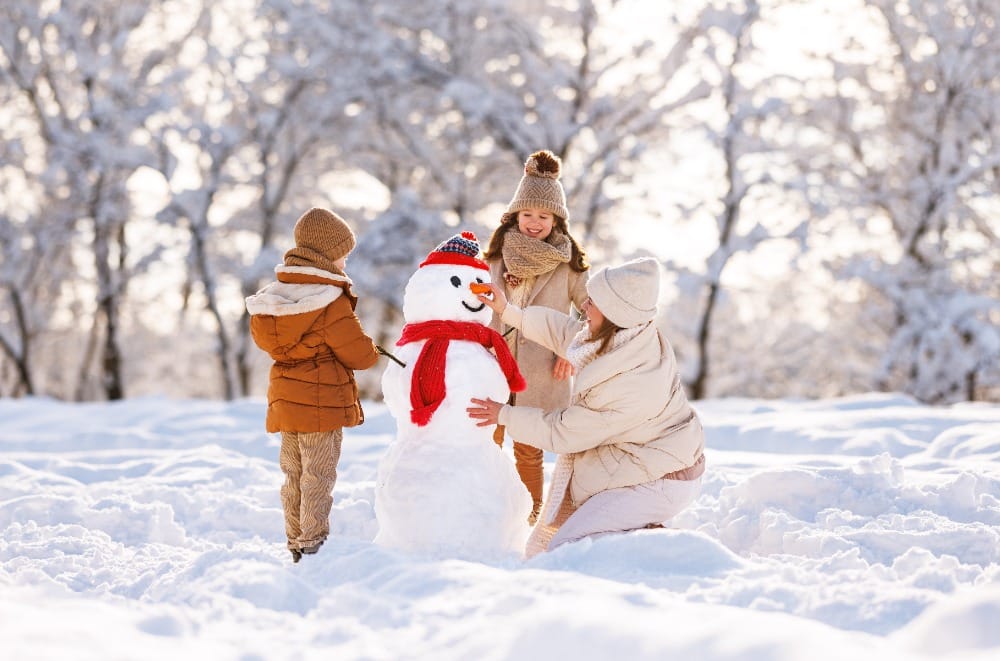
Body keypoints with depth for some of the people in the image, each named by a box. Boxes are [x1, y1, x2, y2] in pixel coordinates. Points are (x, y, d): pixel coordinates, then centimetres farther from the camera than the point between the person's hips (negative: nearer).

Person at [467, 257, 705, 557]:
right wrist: (508, 311, 10)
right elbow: (565, 331, 11)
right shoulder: (627, 339, -12)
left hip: (656, 481, -9)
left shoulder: (630, 386, -35)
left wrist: (505, 415, -8)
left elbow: (563, 432, -20)